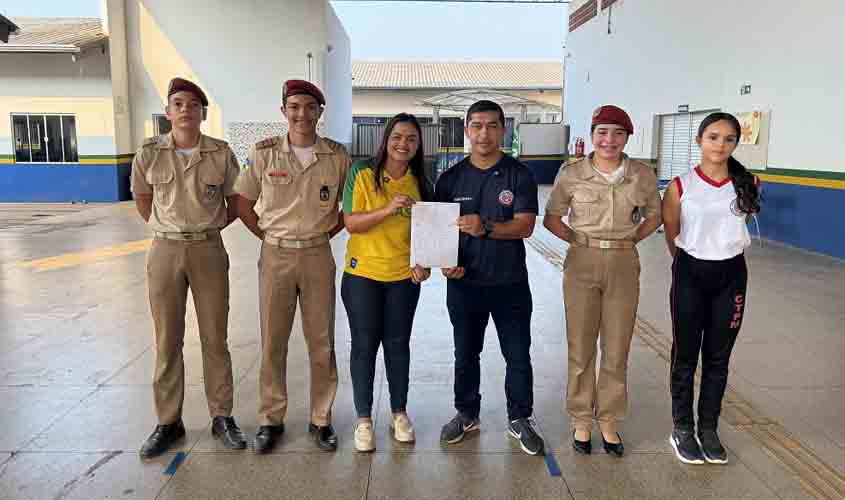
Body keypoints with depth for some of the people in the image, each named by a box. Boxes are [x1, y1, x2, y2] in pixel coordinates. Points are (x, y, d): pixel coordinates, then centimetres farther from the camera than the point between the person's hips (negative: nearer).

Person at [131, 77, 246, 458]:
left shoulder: (221, 154, -3)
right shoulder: (149, 154, -1)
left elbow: (234, 204, 9)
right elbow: (142, 200, 15)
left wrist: (206, 228, 7)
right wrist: (168, 229, 11)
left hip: (209, 250, 0)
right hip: (164, 251, 1)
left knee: (215, 339, 6)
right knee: (167, 341, 8)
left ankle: (222, 417, 20)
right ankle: (168, 422, 22)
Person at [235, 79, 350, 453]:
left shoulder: (337, 156, 0)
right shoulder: (263, 153, -1)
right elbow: (242, 201, 7)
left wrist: (328, 231, 2)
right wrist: (266, 234, 1)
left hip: (318, 257, 0)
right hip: (275, 256, 0)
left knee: (322, 343, 7)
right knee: (272, 343, 8)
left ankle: (321, 419, 22)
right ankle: (271, 419, 23)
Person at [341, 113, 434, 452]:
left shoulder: (419, 183, 4)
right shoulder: (362, 173, -7)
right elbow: (351, 223, -12)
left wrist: (424, 262, -7)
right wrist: (388, 209, -26)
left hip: (404, 277, 3)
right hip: (362, 274, -2)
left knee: (398, 344, 12)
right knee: (364, 345, 6)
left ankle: (399, 412, 28)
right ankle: (364, 418, 20)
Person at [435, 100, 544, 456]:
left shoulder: (519, 175, -3)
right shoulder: (451, 178, 3)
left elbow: (525, 226, -12)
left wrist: (486, 227, -28)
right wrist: (445, 261, -13)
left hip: (510, 283, -1)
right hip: (464, 282, 2)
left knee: (518, 356, 9)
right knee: (465, 354, 15)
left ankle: (520, 419, 28)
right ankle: (467, 414, 34)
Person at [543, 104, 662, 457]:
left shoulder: (643, 175, 0)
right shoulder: (571, 174, -4)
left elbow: (654, 215, 15)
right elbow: (551, 217, 5)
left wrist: (631, 238, 2)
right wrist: (578, 239, -5)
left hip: (624, 266, 2)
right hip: (582, 265, -1)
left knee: (617, 351, 8)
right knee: (581, 348, 6)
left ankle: (608, 421, 26)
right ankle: (581, 420, 23)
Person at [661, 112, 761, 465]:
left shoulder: (748, 184, -3)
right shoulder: (681, 186, -10)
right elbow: (671, 235, 2)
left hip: (731, 276, 2)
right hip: (690, 275, -2)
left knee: (718, 359, 12)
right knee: (685, 356, 7)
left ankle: (708, 429, 27)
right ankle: (682, 429, 22)